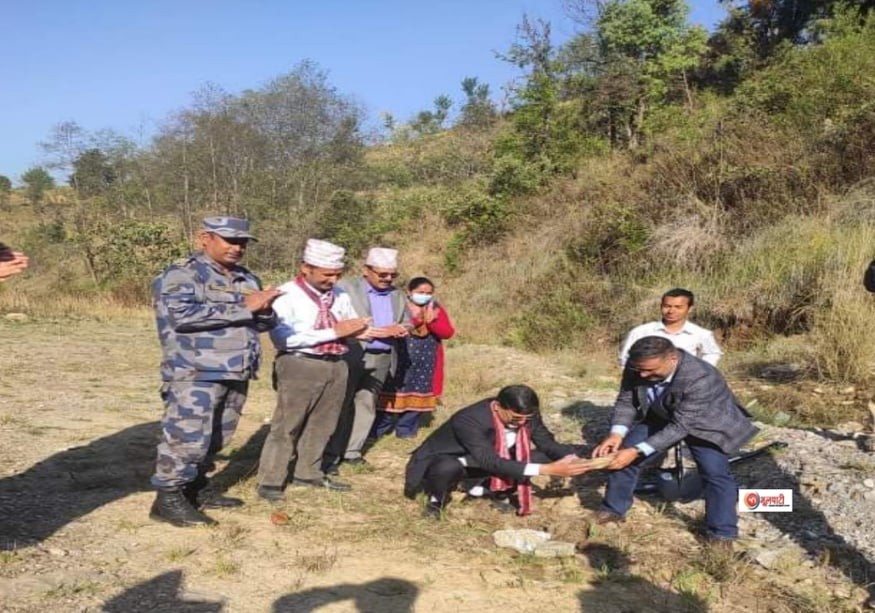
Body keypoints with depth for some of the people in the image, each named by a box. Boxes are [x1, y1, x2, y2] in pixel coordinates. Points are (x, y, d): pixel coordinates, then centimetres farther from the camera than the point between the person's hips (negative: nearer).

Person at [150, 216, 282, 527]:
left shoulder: (247, 279, 16)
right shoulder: (181, 275, -7)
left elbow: (267, 322, 18)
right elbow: (183, 315, -23)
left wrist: (263, 309, -8)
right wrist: (243, 308, -19)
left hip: (235, 374, 8)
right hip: (195, 374, -8)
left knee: (215, 439, 15)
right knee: (186, 438, -5)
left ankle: (195, 489, 29)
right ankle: (168, 500, 8)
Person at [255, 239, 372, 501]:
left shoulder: (340, 295, 8)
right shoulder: (287, 294, -10)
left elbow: (351, 327, 19)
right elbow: (282, 337, -21)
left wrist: (357, 328, -8)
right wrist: (333, 332, -20)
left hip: (335, 365, 6)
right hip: (300, 366, -6)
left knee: (322, 426, 15)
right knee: (286, 426, -1)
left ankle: (308, 474, 30)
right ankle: (270, 482, 9)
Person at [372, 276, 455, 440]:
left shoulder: (436, 309, 7)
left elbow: (448, 332, -1)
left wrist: (431, 321, -17)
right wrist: (415, 321, -24)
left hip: (425, 363, 4)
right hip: (399, 360, -4)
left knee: (417, 395, 7)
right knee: (391, 394, 0)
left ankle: (406, 431, 19)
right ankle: (376, 431, 11)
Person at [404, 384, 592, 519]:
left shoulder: (527, 415, -19)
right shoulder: (469, 420, -39)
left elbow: (547, 444, -7)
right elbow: (492, 462, -44)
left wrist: (573, 458, -30)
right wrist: (547, 470, -49)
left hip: (486, 461, 6)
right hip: (448, 461, -6)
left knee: (545, 457, -11)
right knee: (448, 468, -43)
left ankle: (492, 491, 7)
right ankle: (436, 500, -7)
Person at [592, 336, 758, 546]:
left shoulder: (700, 378, -41)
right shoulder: (637, 368, -26)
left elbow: (680, 426, -40)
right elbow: (626, 400, -14)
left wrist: (636, 451, -44)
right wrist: (617, 433, -33)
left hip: (704, 423, -4)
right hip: (659, 418, 4)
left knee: (715, 473, -16)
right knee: (622, 457, 0)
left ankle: (722, 535, 1)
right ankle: (613, 510, 18)